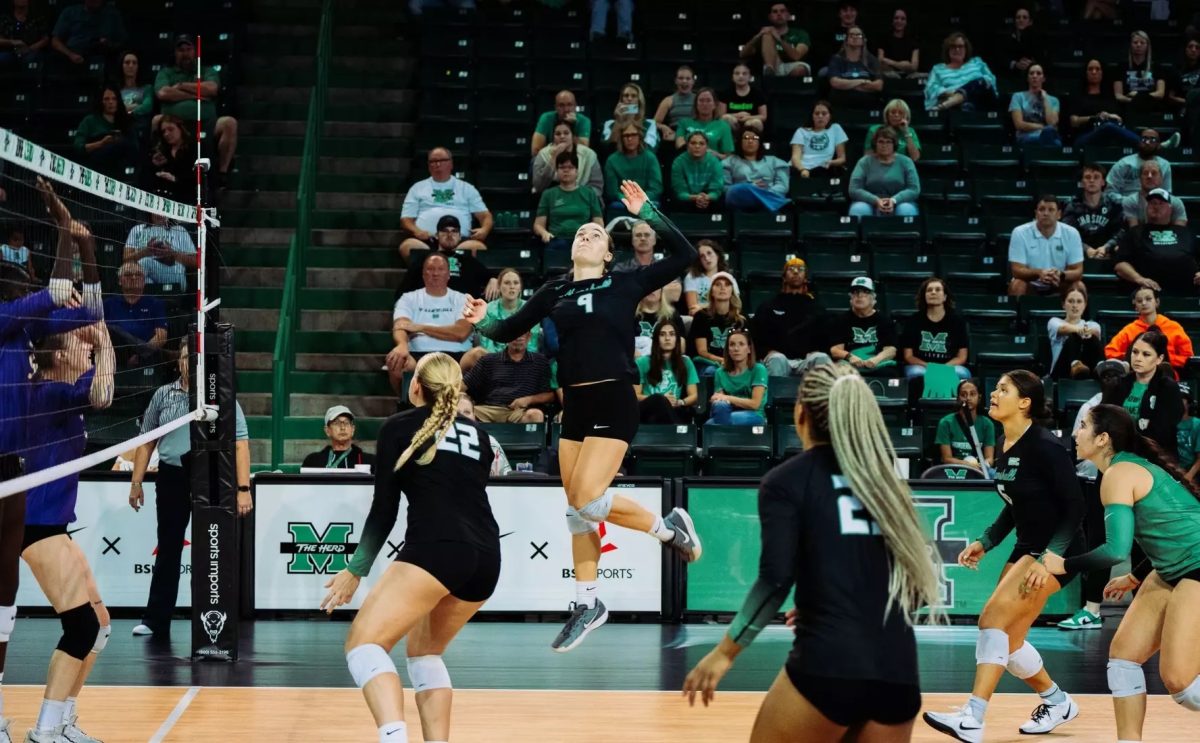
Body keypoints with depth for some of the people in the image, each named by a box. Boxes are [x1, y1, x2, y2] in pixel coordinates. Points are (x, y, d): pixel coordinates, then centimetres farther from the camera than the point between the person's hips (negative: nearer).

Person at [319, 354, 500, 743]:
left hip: (435, 549, -6)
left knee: (363, 642, -9)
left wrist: (356, 570, 12)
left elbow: (384, 509, 6)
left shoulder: (400, 427, 11)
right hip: (487, 559, 6)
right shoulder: (478, 434, 23)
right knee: (424, 650, 24)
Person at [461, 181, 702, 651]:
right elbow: (510, 331, 13)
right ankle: (587, 605, 19)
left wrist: (646, 213, -6)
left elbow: (684, 255, -2)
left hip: (614, 402, -5)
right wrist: (483, 322, -7)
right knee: (575, 510, 8)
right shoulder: (555, 291, 10)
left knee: (587, 500, -17)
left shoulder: (625, 284, 1)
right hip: (575, 404, 5)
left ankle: (668, 526, 6)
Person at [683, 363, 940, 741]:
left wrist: (725, 653, -4)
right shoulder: (886, 480, 16)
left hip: (829, 662, -4)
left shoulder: (787, 480, 3)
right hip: (898, 671, 4)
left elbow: (776, 578, -10)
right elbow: (922, 586, 16)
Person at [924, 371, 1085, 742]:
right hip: (1027, 547, 9)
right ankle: (1058, 703, 31)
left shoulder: (1045, 446, -19)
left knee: (993, 617, -22)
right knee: (1008, 641, 9)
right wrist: (985, 543, 10)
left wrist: (1051, 557, -28)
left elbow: (1075, 507, -20)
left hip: (1058, 551, -9)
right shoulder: (1004, 449, 6)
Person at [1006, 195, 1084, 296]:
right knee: (1017, 285, -32)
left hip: (1059, 286, 1)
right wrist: (1038, 273, -40)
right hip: (1031, 285, -1)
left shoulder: (1071, 233, -9)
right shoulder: (1020, 233, -14)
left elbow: (1077, 271, -11)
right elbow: (1017, 270, -18)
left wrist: (1061, 275, -36)